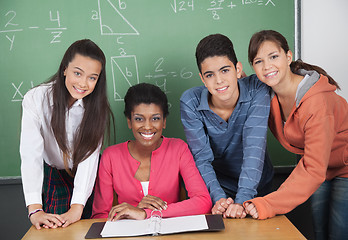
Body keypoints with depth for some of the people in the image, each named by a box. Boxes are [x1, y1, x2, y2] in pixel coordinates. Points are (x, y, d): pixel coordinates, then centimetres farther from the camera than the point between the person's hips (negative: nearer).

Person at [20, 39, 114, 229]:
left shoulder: (97, 105, -16)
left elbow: (90, 156, -23)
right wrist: (35, 210, -38)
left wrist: (77, 208, -33)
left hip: (87, 179, 1)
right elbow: (31, 154, -29)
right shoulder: (36, 99, -21)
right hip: (51, 176, 0)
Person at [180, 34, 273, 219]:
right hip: (216, 188, 0)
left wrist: (242, 199, -33)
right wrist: (218, 197, -31)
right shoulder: (190, 102, -14)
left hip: (257, 187, 1)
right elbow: (201, 158, -15)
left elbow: (254, 147, -23)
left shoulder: (256, 90, -16)